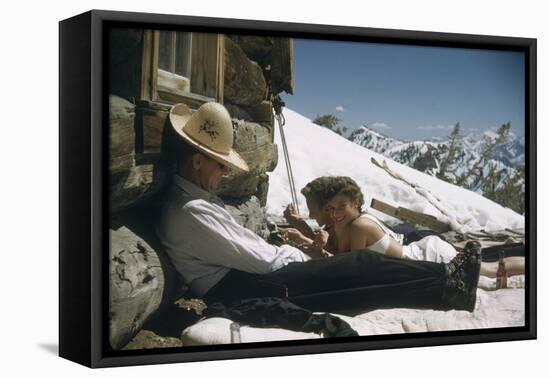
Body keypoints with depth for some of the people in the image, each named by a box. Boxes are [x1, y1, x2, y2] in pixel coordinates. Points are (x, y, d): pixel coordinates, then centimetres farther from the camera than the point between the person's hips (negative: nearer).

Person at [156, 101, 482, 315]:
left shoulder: (194, 197, 14)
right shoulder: (189, 211, -20)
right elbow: (257, 259, -18)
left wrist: (292, 254, 8)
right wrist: (299, 257, -1)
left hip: (243, 276, 10)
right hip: (235, 291, -10)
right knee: (356, 267, -14)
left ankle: (445, 281, -2)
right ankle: (448, 284, -9)